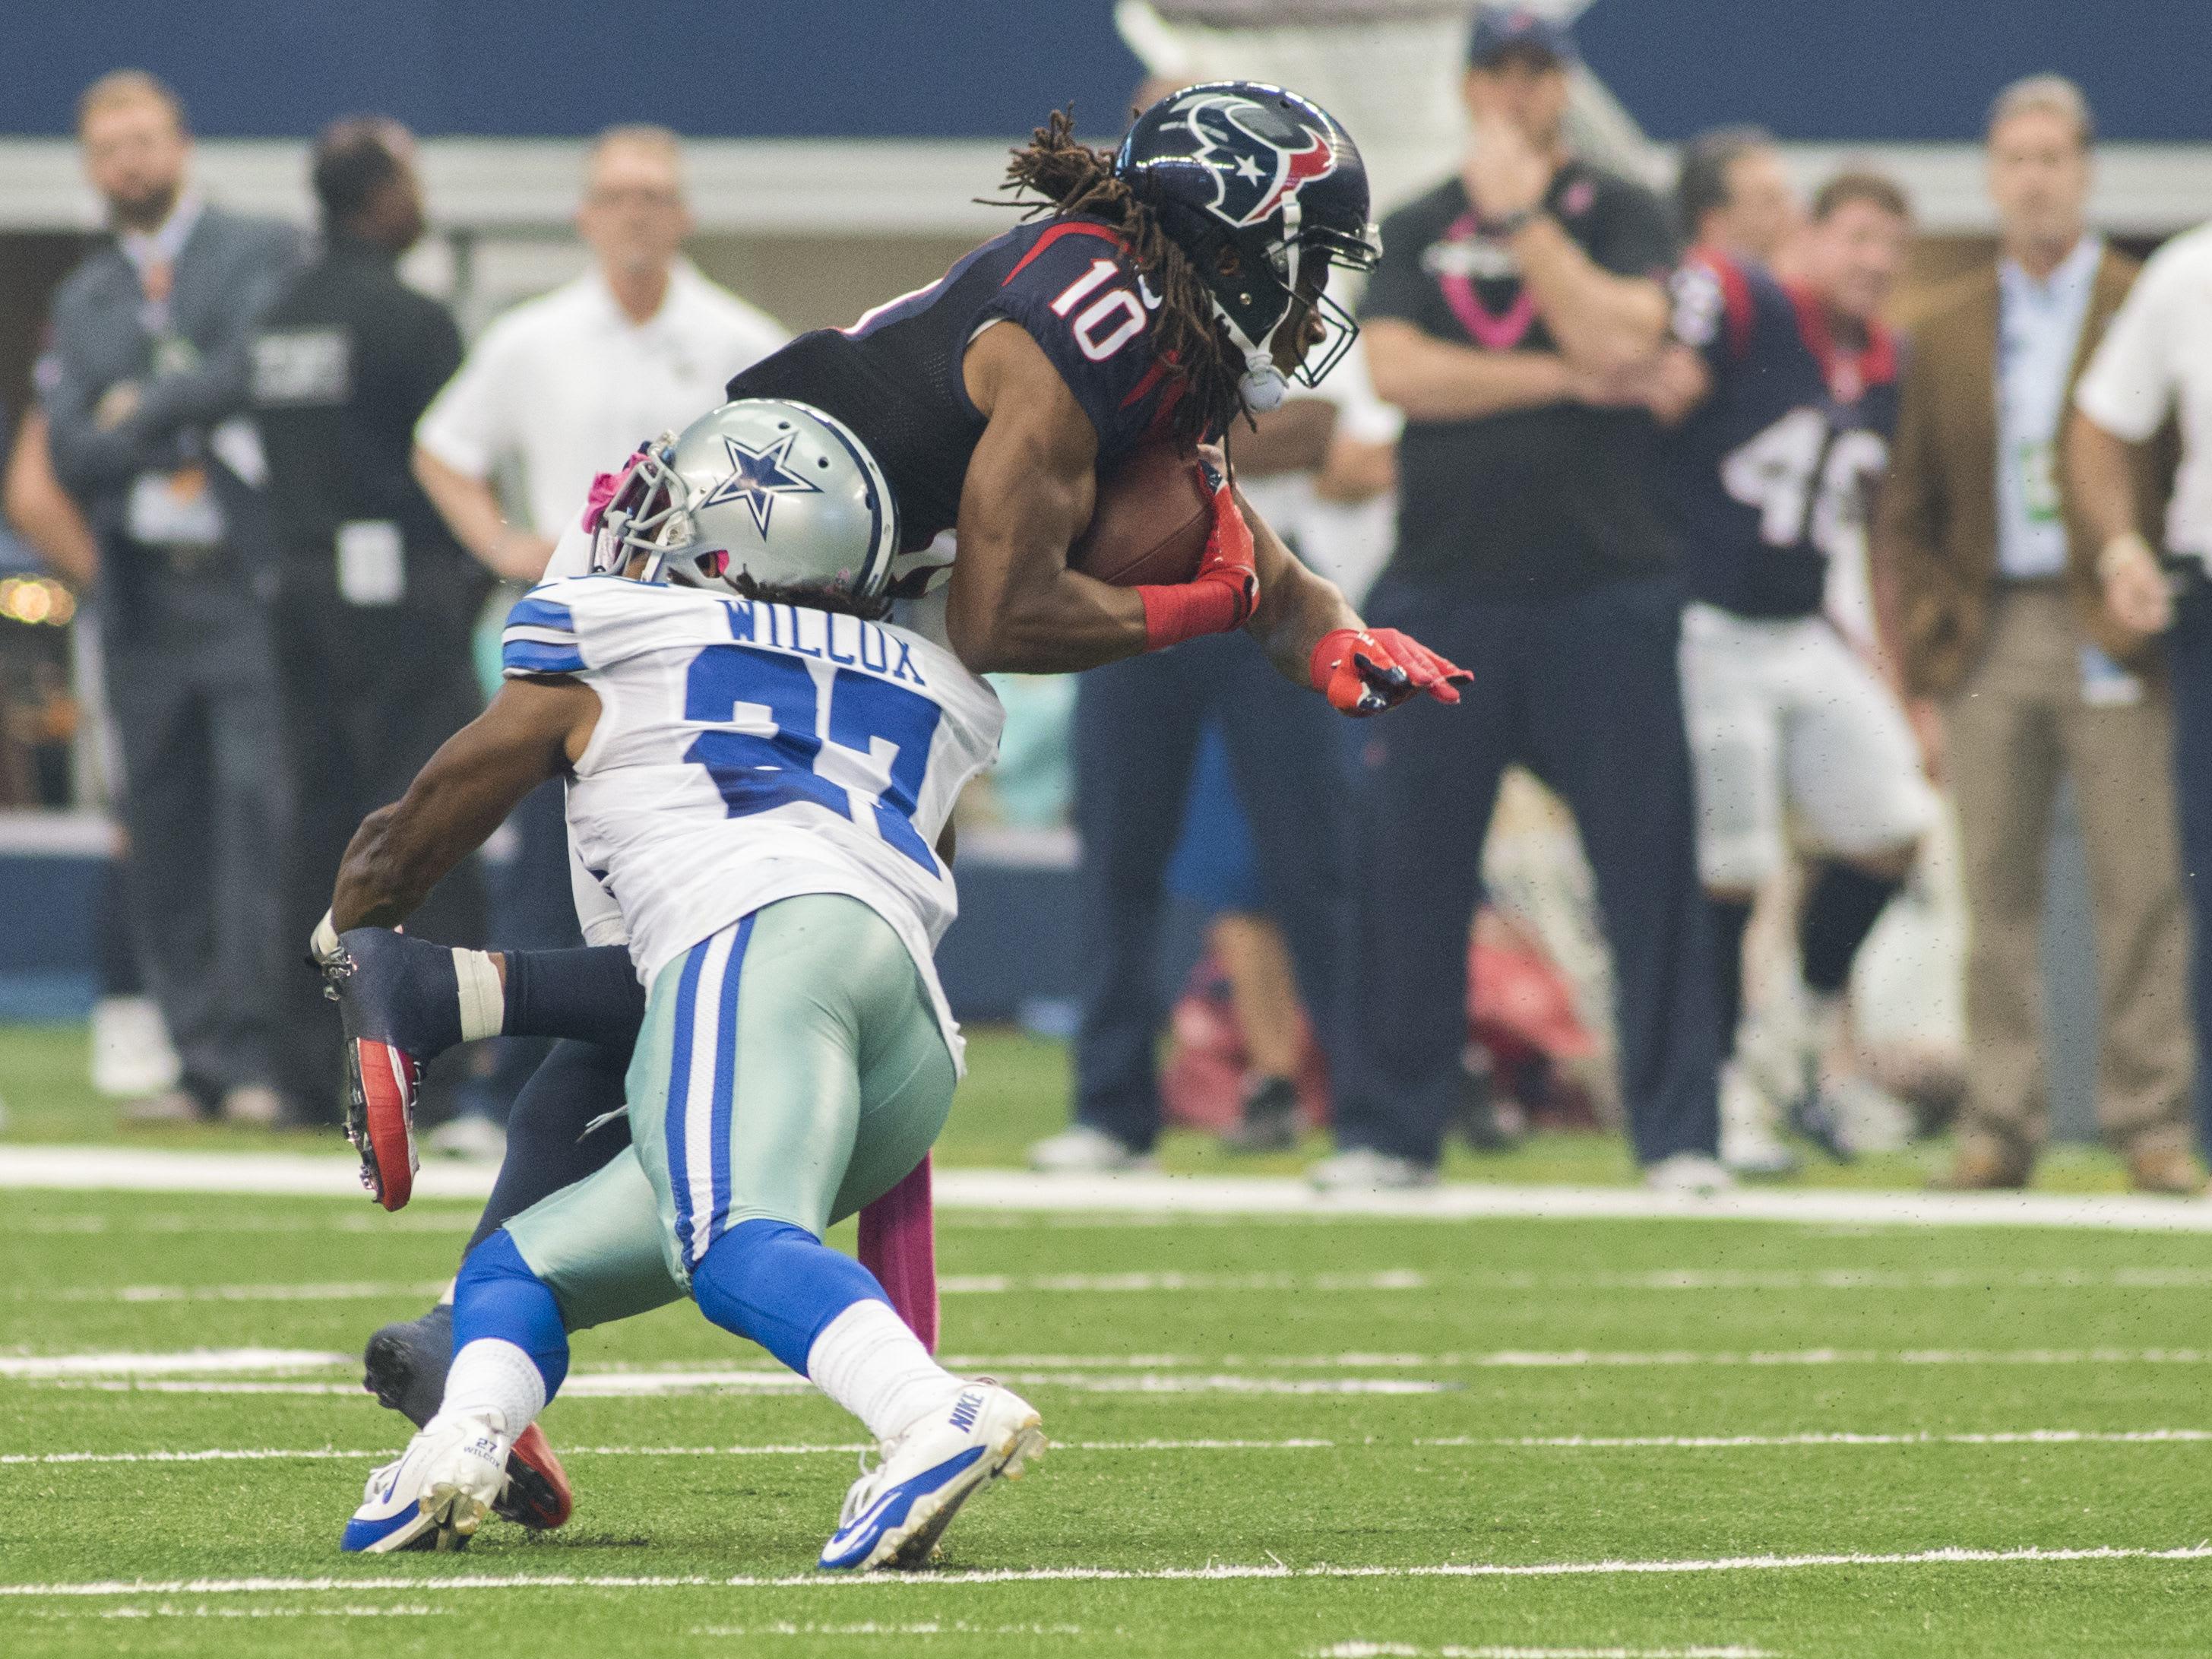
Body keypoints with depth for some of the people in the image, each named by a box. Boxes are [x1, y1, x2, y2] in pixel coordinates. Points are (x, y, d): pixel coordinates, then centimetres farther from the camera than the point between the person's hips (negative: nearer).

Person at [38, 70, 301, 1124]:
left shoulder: (260, 255, 6)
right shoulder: (83, 304, 17)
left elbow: (251, 368, -11)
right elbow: (72, 455, 5)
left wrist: (141, 412, -2)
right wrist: (188, 431, -9)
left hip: (246, 588, -5)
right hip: (142, 595, 5)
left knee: (257, 807, -13)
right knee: (163, 834, 3)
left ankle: (255, 1055, -14)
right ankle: (198, 1060, 6)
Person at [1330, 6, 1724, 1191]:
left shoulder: (1620, 215, 6)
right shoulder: (1414, 233, 12)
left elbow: (1620, 343, -12)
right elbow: (1397, 371, -4)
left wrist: (1523, 214, -10)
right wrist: (1560, 378, -10)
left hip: (1605, 594, -2)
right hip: (1444, 594, 2)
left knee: (1649, 859, -4)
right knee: (1407, 864, 0)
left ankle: (1678, 1134, 1)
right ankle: (1389, 1129, 9)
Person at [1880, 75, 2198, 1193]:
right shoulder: (1947, 335, 15)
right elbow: (1908, 520, 15)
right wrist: (1924, 669, 6)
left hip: (2111, 635, -3)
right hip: (1988, 633, 3)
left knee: (2140, 886, -6)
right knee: (1996, 895, 2)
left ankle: (2150, 1125, -2)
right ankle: (2000, 1123, 6)